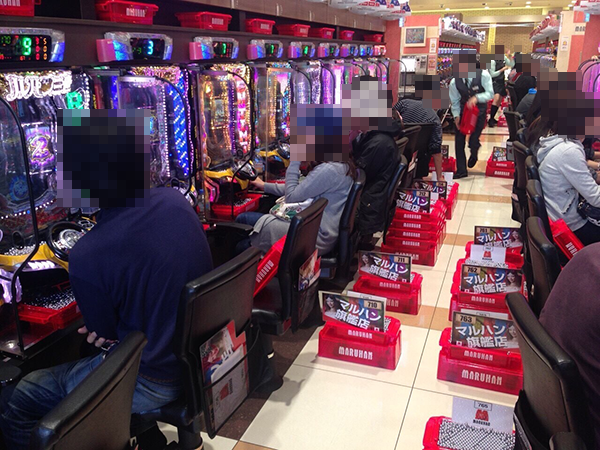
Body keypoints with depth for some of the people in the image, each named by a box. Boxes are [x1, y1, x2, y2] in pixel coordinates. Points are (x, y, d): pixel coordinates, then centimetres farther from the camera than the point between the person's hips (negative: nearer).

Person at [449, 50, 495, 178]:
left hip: (479, 111, -2)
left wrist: (476, 97, -36)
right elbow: (455, 102, -3)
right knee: (459, 140, 0)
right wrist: (456, 116, -17)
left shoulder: (483, 75, -19)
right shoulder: (454, 82, -13)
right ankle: (461, 170, 14)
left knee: (473, 141, -9)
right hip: (463, 111, 2)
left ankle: (473, 154, 32)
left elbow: (490, 93, -19)